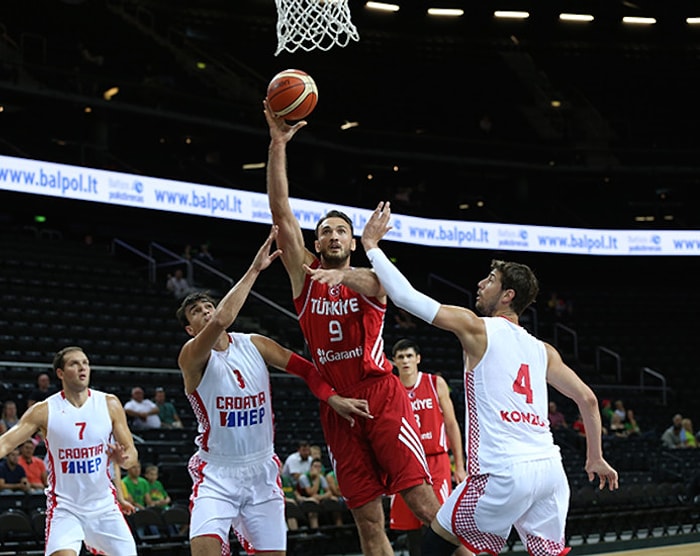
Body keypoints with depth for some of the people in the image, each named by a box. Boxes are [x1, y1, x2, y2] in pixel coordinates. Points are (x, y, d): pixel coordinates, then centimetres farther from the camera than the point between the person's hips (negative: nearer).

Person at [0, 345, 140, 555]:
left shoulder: (109, 404, -2)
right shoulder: (44, 411, -8)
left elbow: (131, 453, 1)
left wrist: (123, 458, -23)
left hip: (104, 506, 3)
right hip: (64, 508, -3)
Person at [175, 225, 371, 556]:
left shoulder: (254, 345, 2)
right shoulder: (192, 357, -15)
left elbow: (304, 368, 5)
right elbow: (221, 321, -33)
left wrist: (334, 399, -12)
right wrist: (254, 270, -32)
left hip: (261, 469, 5)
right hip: (217, 473, -4)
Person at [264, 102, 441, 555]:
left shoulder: (372, 279, 5)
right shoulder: (305, 274, 10)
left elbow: (377, 287, -21)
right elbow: (282, 213, 0)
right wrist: (278, 144, -8)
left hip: (381, 396, -2)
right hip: (337, 406, 2)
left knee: (424, 504, -13)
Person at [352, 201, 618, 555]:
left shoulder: (478, 328, 3)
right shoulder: (542, 350, 19)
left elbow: (405, 296, 0)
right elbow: (588, 399, 16)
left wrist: (371, 245, 10)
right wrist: (595, 458, 26)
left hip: (505, 471, -6)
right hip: (550, 468, 6)